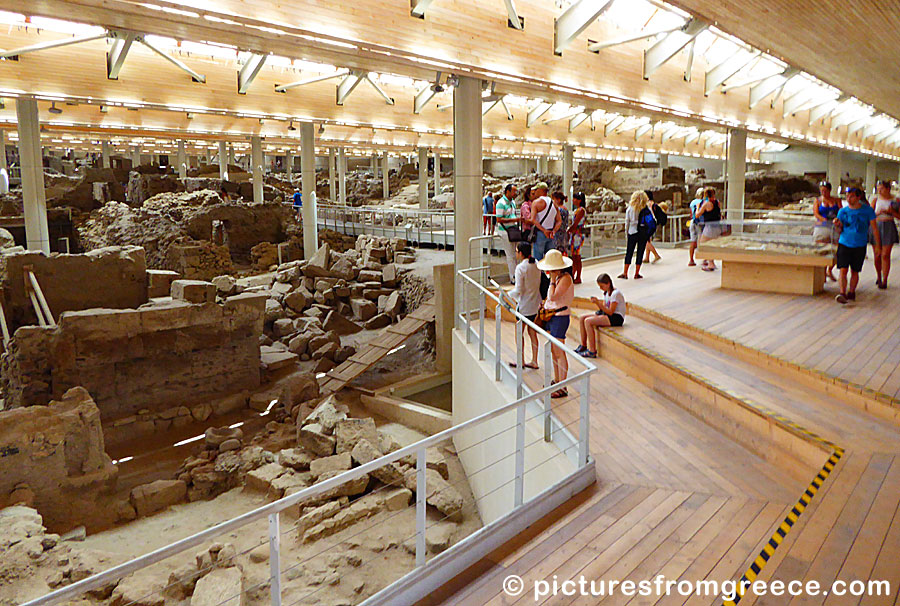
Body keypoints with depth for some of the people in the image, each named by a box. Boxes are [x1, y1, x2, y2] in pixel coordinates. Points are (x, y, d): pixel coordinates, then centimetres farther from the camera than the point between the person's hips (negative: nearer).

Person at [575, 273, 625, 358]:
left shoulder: (615, 293, -16)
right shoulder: (606, 293, 13)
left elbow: (610, 312, -20)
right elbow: (604, 308, 11)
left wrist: (598, 302, -23)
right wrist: (597, 302, -7)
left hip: (617, 318, -10)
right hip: (608, 315, 10)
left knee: (588, 321, -25)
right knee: (582, 318, 0)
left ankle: (592, 351, -22)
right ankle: (583, 345, 5)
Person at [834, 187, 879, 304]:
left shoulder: (868, 210, 0)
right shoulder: (842, 211, 2)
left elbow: (874, 228, 4)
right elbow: (840, 230, 7)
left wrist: (878, 245, 2)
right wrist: (837, 225, -16)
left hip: (860, 245, 0)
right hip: (844, 243, 0)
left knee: (854, 271, 6)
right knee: (843, 270, -11)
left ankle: (851, 292, 20)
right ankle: (842, 294, -15)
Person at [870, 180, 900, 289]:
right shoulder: (876, 198, 5)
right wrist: (878, 212, -15)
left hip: (888, 228, -2)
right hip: (876, 227, 2)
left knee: (885, 255, -7)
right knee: (877, 255, 5)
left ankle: (884, 281, -2)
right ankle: (879, 277, 25)